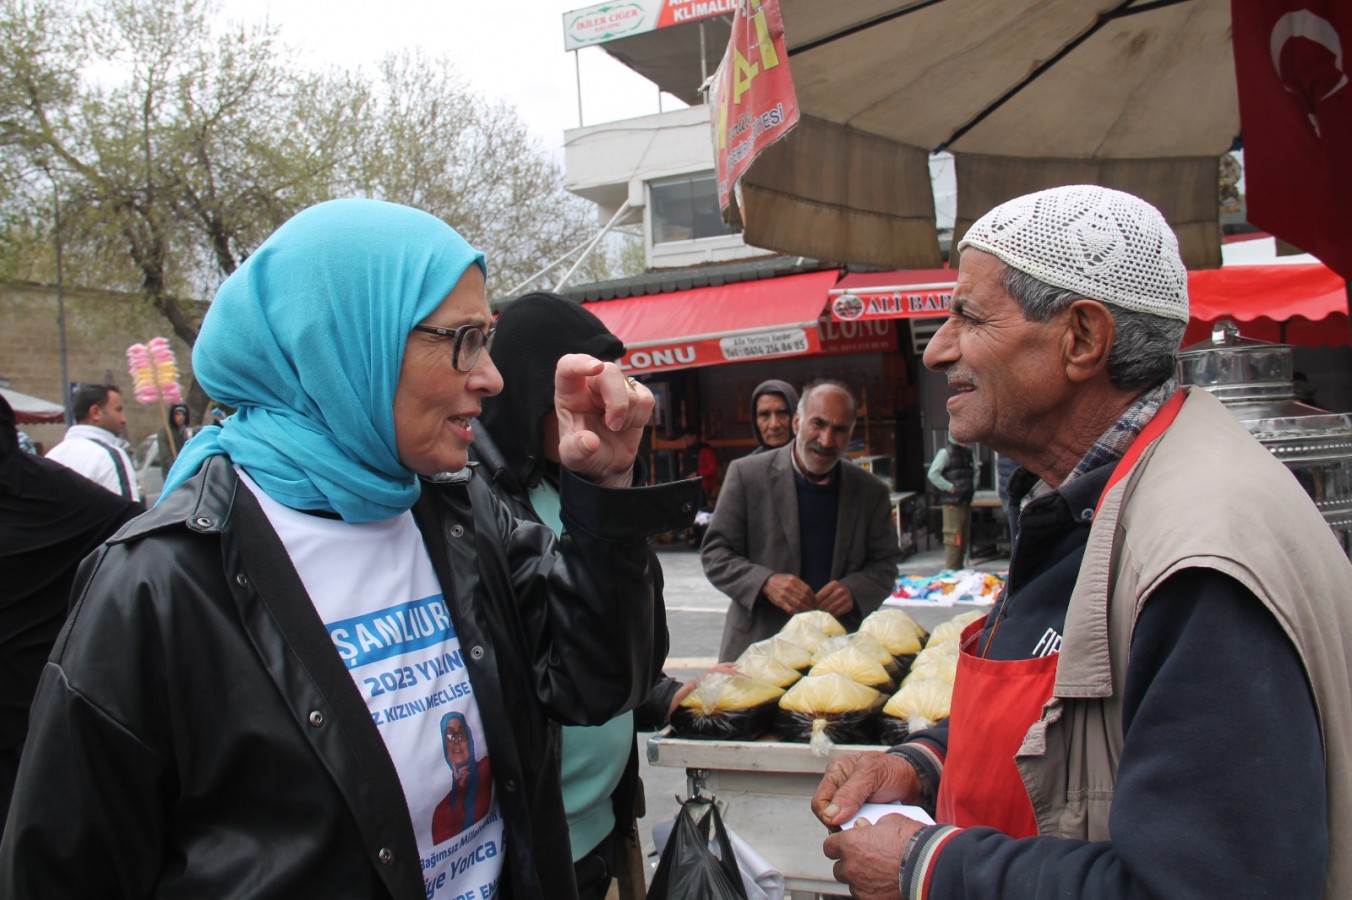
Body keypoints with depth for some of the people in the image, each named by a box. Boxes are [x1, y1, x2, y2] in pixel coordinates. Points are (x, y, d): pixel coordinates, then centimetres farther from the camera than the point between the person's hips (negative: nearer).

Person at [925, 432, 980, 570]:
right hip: (952, 501, -8)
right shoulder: (945, 452, -10)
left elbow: (976, 470, 27)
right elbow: (933, 474, -16)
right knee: (953, 536, -10)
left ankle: (959, 567, 22)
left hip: (966, 500, 8)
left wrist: (973, 486, 13)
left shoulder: (968, 452, 12)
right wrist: (950, 487, -16)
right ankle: (950, 569, -5)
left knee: (965, 536, 12)